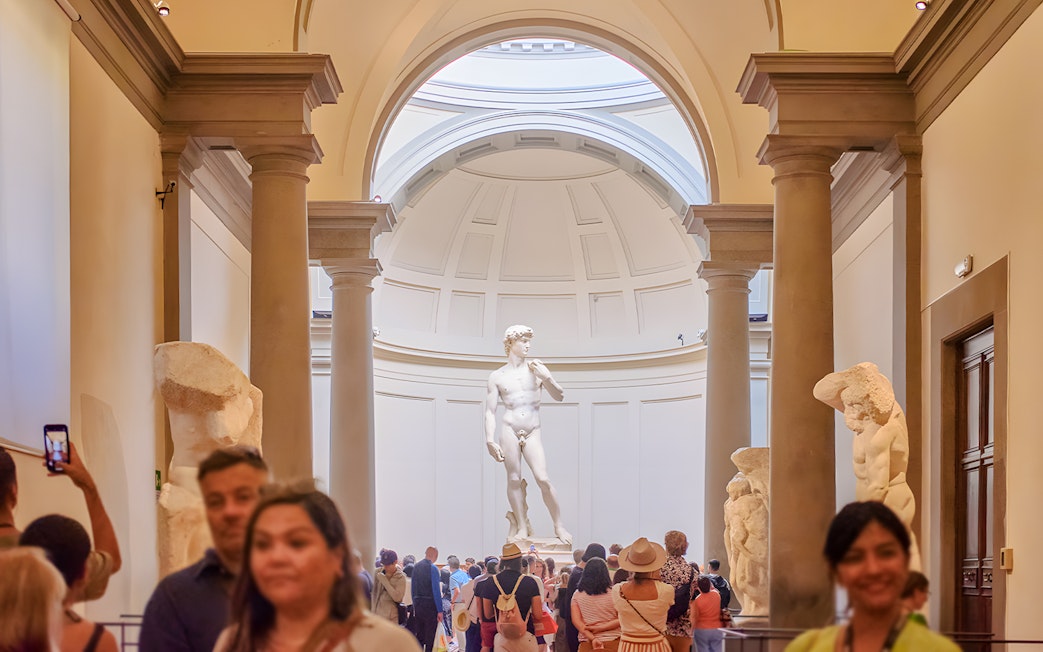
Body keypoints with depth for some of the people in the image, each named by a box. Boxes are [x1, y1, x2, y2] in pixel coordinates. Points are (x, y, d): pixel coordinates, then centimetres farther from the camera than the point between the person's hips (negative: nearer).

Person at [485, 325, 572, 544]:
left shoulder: (536, 369, 9)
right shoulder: (497, 377, 6)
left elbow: (559, 396, 10)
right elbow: (490, 411, 5)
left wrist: (547, 378, -8)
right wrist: (490, 440, -4)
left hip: (533, 433, 0)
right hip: (509, 431, 0)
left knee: (543, 478, -10)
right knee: (514, 479, -1)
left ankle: (559, 525, 1)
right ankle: (522, 527, 7)